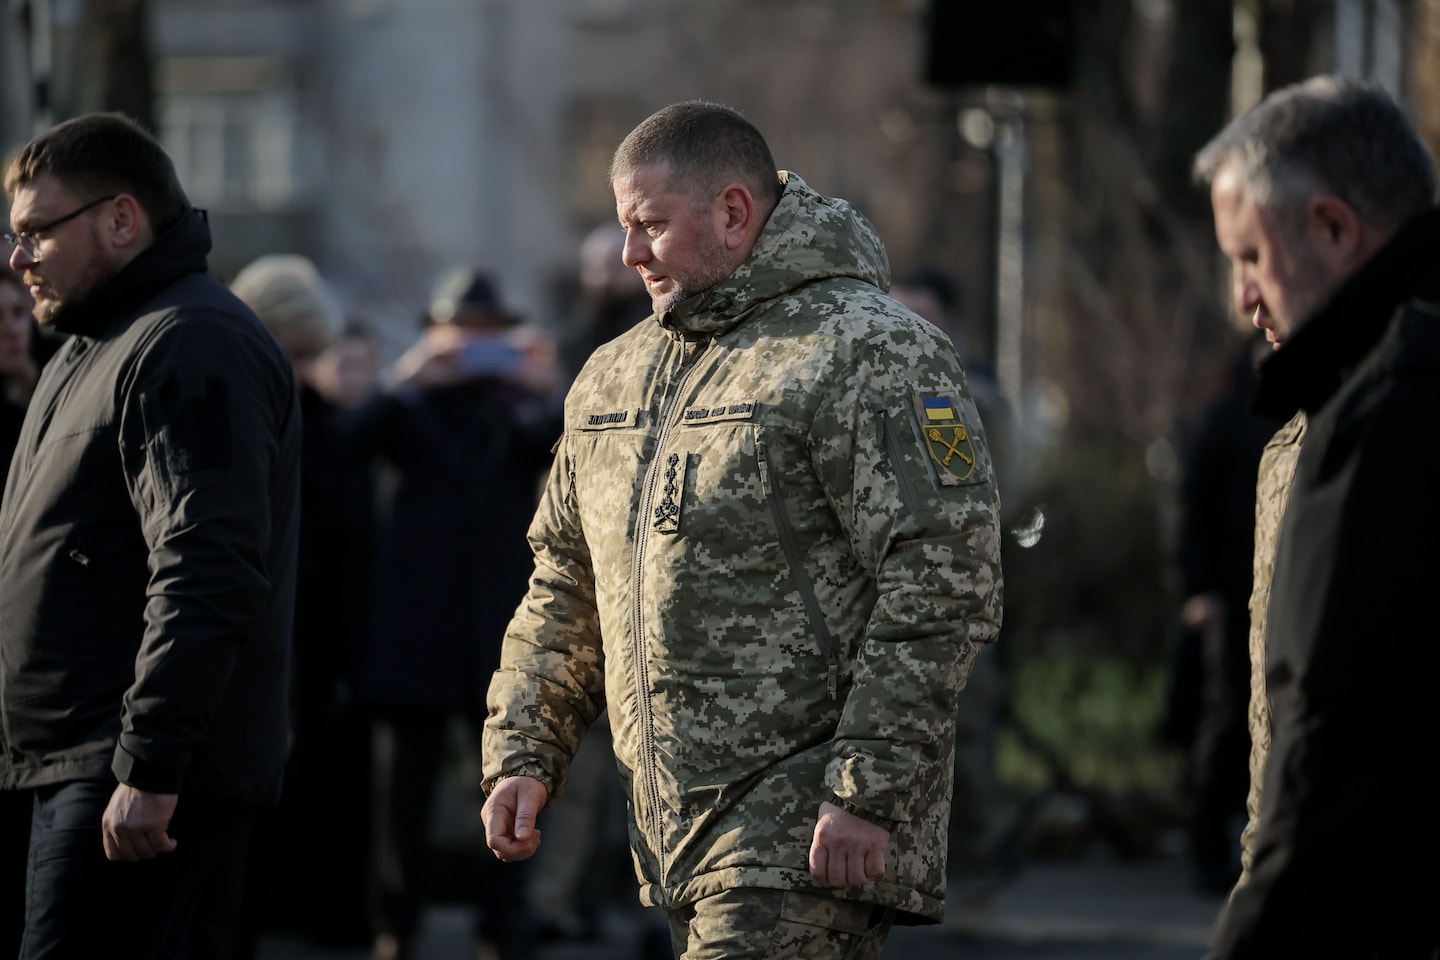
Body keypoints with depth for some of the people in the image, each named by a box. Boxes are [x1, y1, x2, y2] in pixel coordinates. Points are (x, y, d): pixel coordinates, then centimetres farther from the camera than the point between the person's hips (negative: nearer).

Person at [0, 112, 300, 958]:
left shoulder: (189, 348, -13)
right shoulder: (91, 352, 22)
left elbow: (206, 575, -22)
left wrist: (149, 768, -26)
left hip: (154, 783, -11)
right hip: (79, 764, 11)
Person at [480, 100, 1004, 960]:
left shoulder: (871, 354, -8)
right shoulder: (616, 375, 18)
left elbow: (943, 584, -15)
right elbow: (565, 584, 26)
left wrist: (869, 791, -19)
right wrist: (523, 753, 15)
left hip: (809, 833, -8)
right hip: (680, 825, 8)